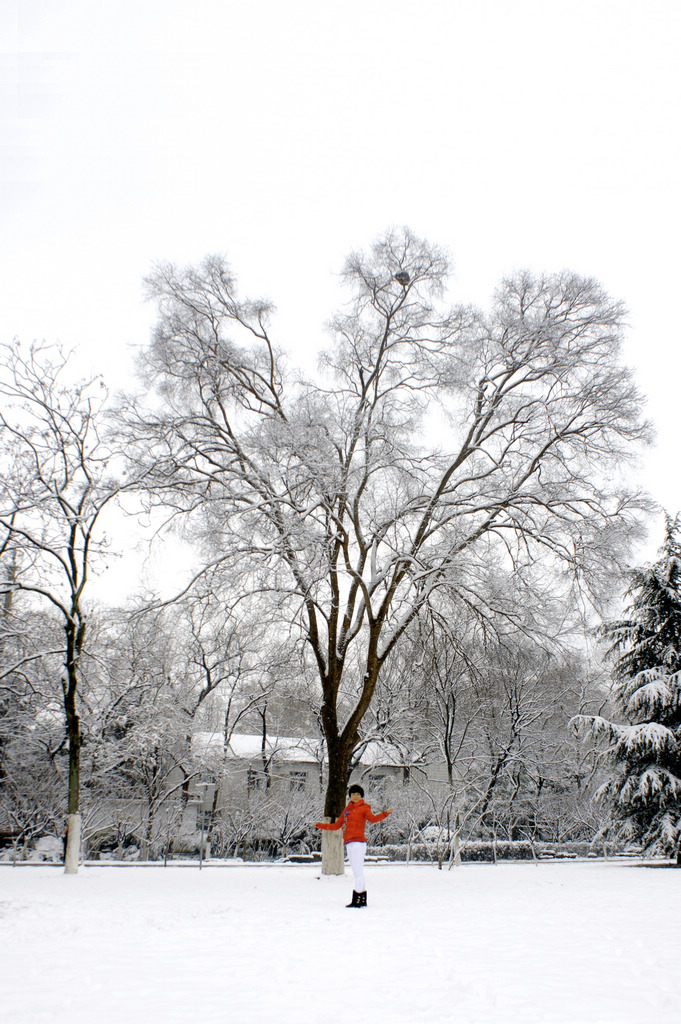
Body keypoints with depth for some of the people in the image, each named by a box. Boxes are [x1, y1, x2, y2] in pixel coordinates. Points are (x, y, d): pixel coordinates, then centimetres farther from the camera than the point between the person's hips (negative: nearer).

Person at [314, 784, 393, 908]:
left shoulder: (364, 807, 3)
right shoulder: (347, 809, 20)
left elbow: (373, 819, -16)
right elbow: (336, 826, 25)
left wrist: (385, 814, -32)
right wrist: (320, 825, 28)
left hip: (358, 843, -7)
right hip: (349, 844, 7)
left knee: (358, 873, -9)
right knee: (358, 874, 10)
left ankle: (356, 901, -10)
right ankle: (363, 900, 15)